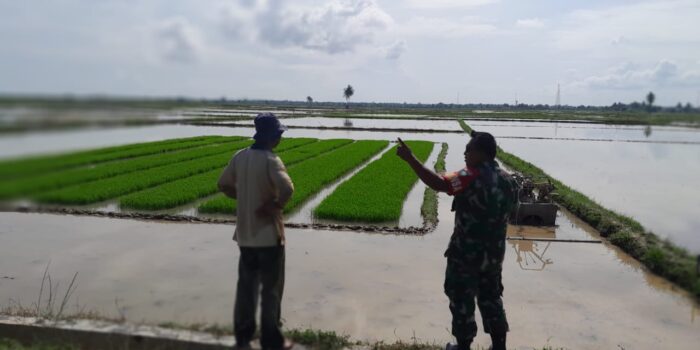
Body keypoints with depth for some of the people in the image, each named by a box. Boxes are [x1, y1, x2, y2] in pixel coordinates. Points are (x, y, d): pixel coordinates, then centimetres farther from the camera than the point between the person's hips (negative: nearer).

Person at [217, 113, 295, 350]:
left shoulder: (239, 157, 2)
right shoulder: (270, 160, -19)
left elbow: (224, 185, 14)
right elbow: (287, 189, -34)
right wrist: (275, 206, -17)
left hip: (245, 234, 6)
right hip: (268, 234, -6)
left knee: (246, 286, 17)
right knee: (271, 289, 7)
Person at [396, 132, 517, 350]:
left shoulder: (472, 177, -21)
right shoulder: (506, 179, 4)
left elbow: (438, 183, -32)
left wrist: (410, 159, -29)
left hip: (466, 253, -7)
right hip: (494, 253, 7)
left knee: (462, 299, 9)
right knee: (491, 298, 20)